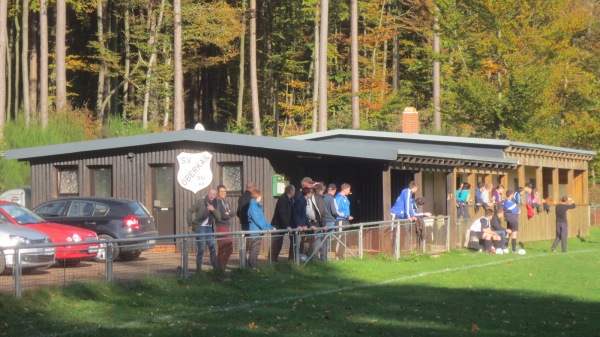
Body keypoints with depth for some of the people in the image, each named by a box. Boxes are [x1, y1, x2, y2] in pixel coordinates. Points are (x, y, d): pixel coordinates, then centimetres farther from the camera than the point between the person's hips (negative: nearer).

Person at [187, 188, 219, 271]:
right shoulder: (200, 202, -6)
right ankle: (198, 268, 0)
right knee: (201, 248, -8)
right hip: (200, 228, -5)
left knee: (212, 248, 5)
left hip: (209, 228, 5)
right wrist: (190, 224, -12)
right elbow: (190, 211, -6)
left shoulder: (215, 205, 8)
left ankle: (216, 267, 10)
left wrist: (213, 210, -20)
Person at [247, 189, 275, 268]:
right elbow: (257, 220, -19)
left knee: (256, 252, 12)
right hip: (254, 233, -9)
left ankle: (254, 266, 17)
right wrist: (266, 228, -19)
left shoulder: (258, 206, 16)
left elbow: (262, 218, 18)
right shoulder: (252, 206, -14)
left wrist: (270, 227, 11)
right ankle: (252, 267, -5)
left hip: (259, 233, 9)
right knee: (254, 251, -7)